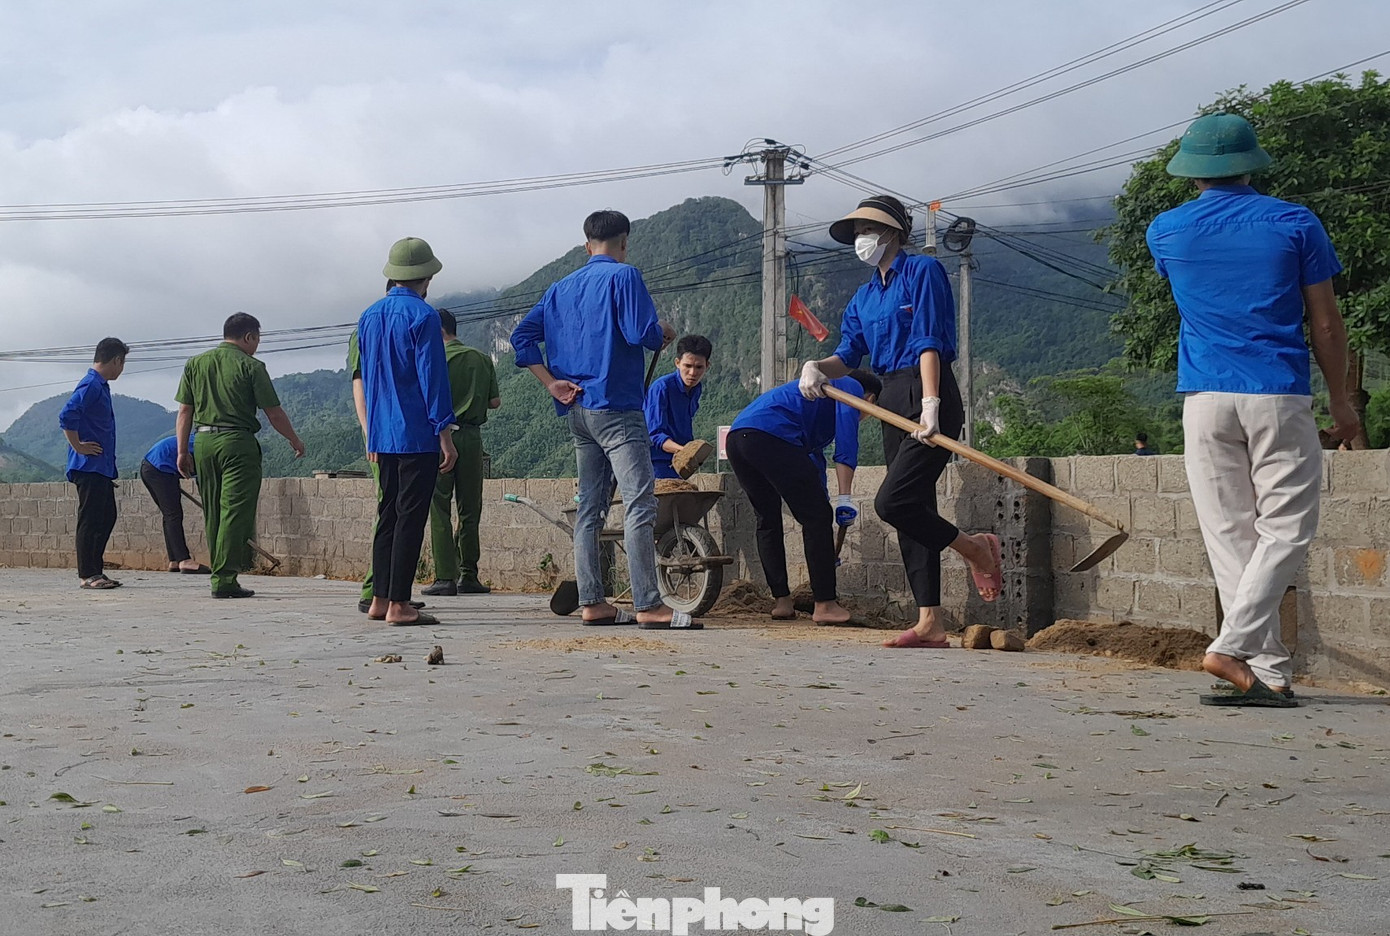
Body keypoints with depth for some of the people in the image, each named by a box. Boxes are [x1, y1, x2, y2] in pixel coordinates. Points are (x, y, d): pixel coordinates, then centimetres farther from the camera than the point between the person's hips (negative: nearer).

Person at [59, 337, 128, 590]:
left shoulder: (100, 386, 17)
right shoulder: (90, 386, -14)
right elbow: (67, 417, -25)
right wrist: (78, 446, -17)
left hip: (102, 467, 10)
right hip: (90, 467, -10)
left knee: (106, 517, 13)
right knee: (90, 520, -7)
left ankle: (96, 571, 18)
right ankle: (88, 575, -4)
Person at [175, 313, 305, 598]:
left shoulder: (194, 364, 11)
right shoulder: (251, 366, -3)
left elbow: (185, 411, 8)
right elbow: (274, 413, -2)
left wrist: (182, 451, 10)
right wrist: (295, 441, 11)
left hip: (204, 441, 5)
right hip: (238, 442, -5)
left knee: (213, 513, 13)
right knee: (235, 511, -5)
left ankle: (219, 572, 16)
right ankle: (224, 580, -9)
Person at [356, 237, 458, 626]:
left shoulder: (369, 316, 13)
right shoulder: (421, 315, -10)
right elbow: (432, 375, -14)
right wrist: (445, 433, -11)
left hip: (382, 435, 7)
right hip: (417, 434, -7)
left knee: (388, 514, 13)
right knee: (410, 516, -5)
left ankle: (380, 599, 15)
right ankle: (398, 604, -6)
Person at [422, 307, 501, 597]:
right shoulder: (481, 359, 9)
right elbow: (495, 402, 8)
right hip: (472, 436, 4)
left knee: (439, 508, -2)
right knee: (470, 509, 10)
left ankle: (445, 577, -8)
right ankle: (469, 577, 10)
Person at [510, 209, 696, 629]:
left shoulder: (562, 287, 17)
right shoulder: (623, 275, -5)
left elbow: (522, 335, 13)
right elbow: (642, 332, -16)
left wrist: (551, 382, 7)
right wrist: (664, 333, 5)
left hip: (577, 410, 8)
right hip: (616, 407, -8)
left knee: (590, 508, 10)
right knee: (641, 504, -11)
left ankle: (592, 603, 10)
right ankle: (648, 606, -16)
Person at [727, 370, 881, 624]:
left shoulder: (822, 388, 41)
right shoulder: (852, 387, 16)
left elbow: (814, 456, 45)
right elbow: (846, 440, -3)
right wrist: (845, 498, -8)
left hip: (735, 436, 9)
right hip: (771, 435, -9)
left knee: (768, 520, 20)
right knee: (816, 517, -2)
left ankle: (781, 602, 21)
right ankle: (825, 605, -1)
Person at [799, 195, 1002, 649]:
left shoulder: (923, 271, -3)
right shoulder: (864, 297, 19)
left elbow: (930, 342, -13)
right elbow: (848, 354, 12)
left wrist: (929, 405, -22)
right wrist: (817, 367, -10)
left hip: (928, 397, -8)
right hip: (891, 402, 8)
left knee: (892, 501, -19)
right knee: (912, 513, 5)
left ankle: (976, 548, 4)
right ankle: (931, 622, 6)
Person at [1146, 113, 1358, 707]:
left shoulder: (1166, 231, 7)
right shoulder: (1294, 224, 2)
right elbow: (1325, 323, 4)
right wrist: (1341, 399, 14)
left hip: (1205, 401, 2)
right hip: (1280, 397, -2)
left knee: (1230, 535, 4)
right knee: (1285, 529, 1)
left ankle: (1267, 671, 2)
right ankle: (1234, 646, -16)